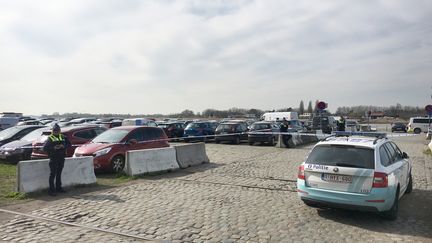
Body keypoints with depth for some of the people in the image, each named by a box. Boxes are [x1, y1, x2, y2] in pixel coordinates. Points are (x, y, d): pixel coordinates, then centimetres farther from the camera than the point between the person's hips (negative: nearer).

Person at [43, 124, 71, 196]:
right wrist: (53, 148, -22)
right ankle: (51, 190, -1)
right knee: (52, 174, -4)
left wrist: (64, 146, -9)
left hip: (61, 158, 5)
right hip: (53, 159, -5)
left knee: (59, 174, 14)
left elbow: (69, 144, 10)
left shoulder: (63, 137, 10)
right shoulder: (50, 138, -3)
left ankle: (58, 188, 23)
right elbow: (45, 148, -9)